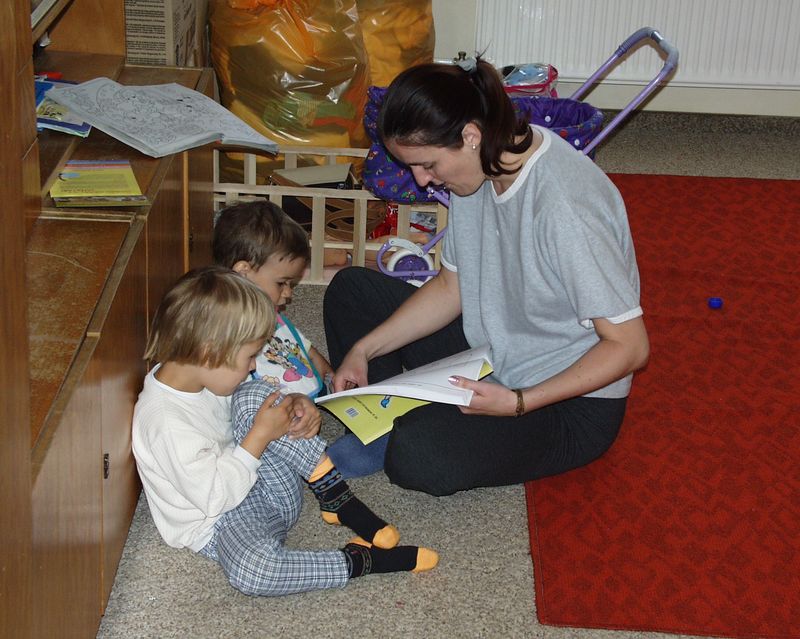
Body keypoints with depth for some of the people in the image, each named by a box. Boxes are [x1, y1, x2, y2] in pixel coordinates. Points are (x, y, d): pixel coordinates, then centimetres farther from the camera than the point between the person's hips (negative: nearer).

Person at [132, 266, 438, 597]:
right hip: (219, 523, -8)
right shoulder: (169, 422, -31)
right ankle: (360, 559, -27)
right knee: (253, 570, -40)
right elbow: (215, 498, -28)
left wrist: (293, 406, -8)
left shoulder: (201, 375, -4)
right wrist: (260, 436, -25)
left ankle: (338, 498, -12)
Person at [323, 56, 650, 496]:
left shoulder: (563, 207, -32)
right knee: (351, 289, 7)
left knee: (417, 456, -32)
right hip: (491, 352, 9)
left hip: (573, 402, -9)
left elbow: (629, 346, -27)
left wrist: (517, 403, -31)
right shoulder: (484, 166, -6)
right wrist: (364, 350, -3)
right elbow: (451, 287, 6)